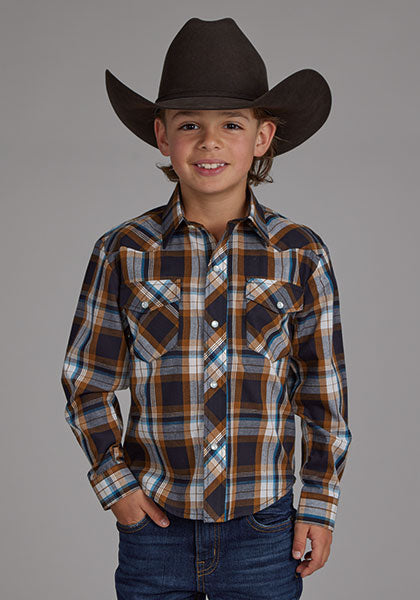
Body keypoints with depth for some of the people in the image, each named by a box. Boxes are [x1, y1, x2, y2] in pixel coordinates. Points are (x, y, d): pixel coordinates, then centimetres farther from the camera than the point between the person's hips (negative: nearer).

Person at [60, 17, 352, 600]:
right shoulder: (123, 253, -3)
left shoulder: (299, 254, -3)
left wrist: (320, 505, 3)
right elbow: (87, 382, 5)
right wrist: (115, 483, -2)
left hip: (263, 530, 0)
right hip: (154, 527, 0)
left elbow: (324, 393, 3)